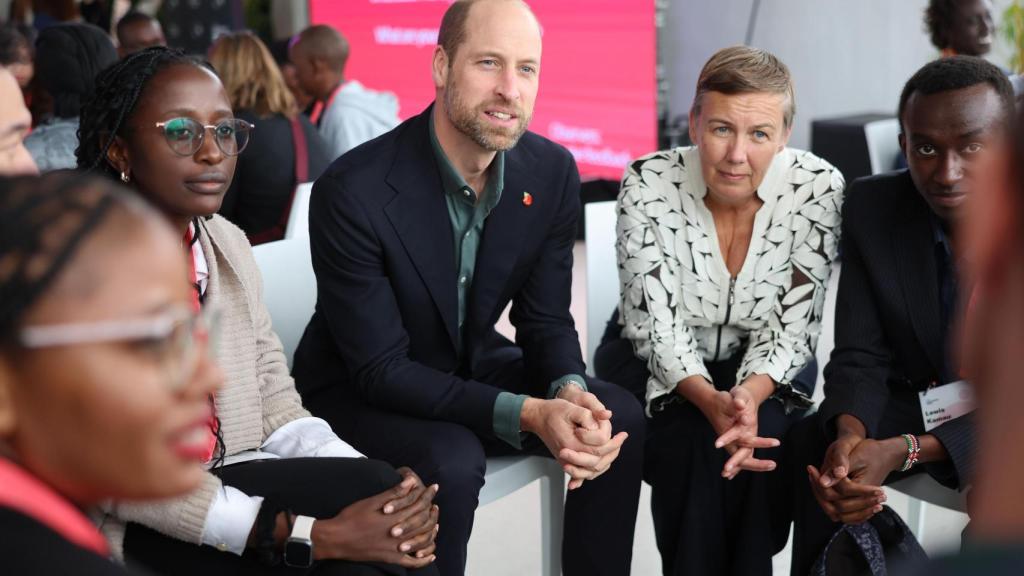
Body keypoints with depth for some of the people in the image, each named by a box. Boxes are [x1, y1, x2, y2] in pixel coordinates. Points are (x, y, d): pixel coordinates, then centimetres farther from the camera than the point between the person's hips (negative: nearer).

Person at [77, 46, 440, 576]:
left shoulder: (228, 244, 8)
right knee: (362, 490, -22)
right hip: (129, 529, -6)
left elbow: (275, 403, 6)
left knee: (377, 488, -20)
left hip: (232, 481, 6)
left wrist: (382, 491, -14)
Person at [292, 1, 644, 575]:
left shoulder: (552, 171, -10)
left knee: (621, 418, -11)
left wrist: (570, 392, -26)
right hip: (363, 388, -5)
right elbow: (381, 370, -26)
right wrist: (527, 414, -35)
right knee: (451, 462, -33)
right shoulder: (353, 191, -28)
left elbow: (547, 321, -2)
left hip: (472, 365, 6)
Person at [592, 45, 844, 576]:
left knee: (761, 440, -28)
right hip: (652, 361, -1)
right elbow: (657, 324, -19)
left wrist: (751, 395, -34)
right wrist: (710, 400, -37)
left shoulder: (817, 189, -18)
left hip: (765, 369, 1)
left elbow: (790, 328, -14)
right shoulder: (648, 184, -20)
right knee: (694, 444, -28)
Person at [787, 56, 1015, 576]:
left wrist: (902, 451, -38)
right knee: (811, 443, -23)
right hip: (919, 402, 3)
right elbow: (861, 357, -11)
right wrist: (850, 433, -35)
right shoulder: (872, 209, -14)